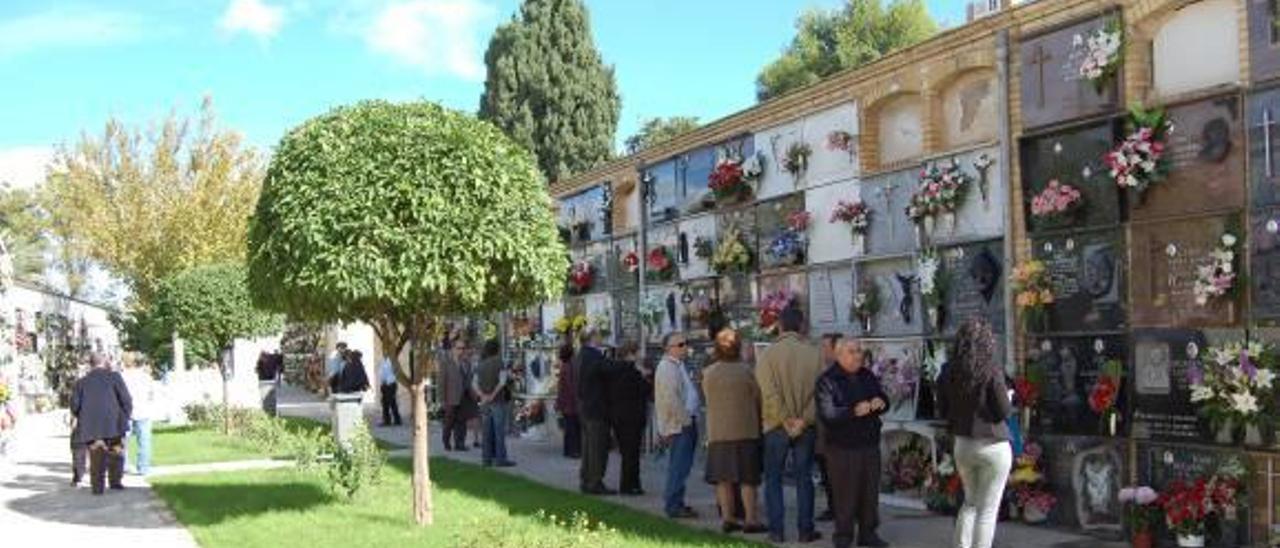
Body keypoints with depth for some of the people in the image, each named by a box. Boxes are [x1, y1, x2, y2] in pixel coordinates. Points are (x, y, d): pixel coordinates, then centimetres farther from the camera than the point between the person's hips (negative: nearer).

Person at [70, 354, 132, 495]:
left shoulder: (82, 382, 9)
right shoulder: (114, 377, 1)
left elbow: (74, 405, 4)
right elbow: (126, 400, -4)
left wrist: (83, 418, 19)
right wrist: (126, 416, 9)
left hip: (90, 427, 2)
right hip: (113, 424, -2)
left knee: (96, 457, 5)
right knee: (116, 454, 13)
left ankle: (97, 486, 0)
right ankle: (115, 481, 12)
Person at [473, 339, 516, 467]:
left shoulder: (481, 365, 11)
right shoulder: (499, 363, -7)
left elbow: (474, 383, 2)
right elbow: (502, 381, -19)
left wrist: (483, 395, -10)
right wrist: (493, 395, -11)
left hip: (485, 403, 6)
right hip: (498, 401, -6)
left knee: (487, 432, 8)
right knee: (500, 431, -4)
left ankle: (487, 458, 9)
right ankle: (500, 459, -5)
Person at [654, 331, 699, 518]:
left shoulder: (678, 365, 19)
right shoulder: (667, 368, -14)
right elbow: (670, 400, -21)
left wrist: (691, 418, 16)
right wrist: (685, 419, -15)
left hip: (686, 422, 10)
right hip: (679, 425, -10)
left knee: (680, 466, 14)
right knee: (679, 466, -9)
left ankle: (675, 503, 21)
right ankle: (673, 505, -5)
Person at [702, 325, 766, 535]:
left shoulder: (708, 373, -1)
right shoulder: (745, 370, -9)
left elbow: (708, 400, 9)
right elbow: (758, 398, -1)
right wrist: (758, 421, 16)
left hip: (718, 432, 3)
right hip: (745, 430, -3)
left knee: (724, 478, 9)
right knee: (747, 478, 2)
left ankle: (727, 518, 12)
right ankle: (750, 519, 2)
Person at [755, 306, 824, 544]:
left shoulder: (768, 353, -8)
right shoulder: (814, 353, -2)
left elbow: (770, 393, -14)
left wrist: (787, 421, -10)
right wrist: (804, 420, -8)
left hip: (777, 426, -1)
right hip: (807, 427, 2)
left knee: (773, 478, 9)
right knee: (804, 478, 10)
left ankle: (777, 530, 7)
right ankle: (806, 529, 11)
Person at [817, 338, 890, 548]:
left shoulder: (868, 377, 12)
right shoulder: (827, 381, -7)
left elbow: (884, 399, 20)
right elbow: (827, 413, -17)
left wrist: (881, 402, -5)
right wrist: (854, 411, -30)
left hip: (870, 444, 6)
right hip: (843, 446, -6)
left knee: (870, 491, 11)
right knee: (846, 493, -3)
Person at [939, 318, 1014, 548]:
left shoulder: (949, 371, -2)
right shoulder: (991, 370, -16)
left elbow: (943, 410, 6)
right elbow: (1003, 411, -12)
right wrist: (1008, 397, 7)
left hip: (962, 444, 5)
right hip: (992, 445, -5)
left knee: (971, 503, 21)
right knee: (988, 509, 5)